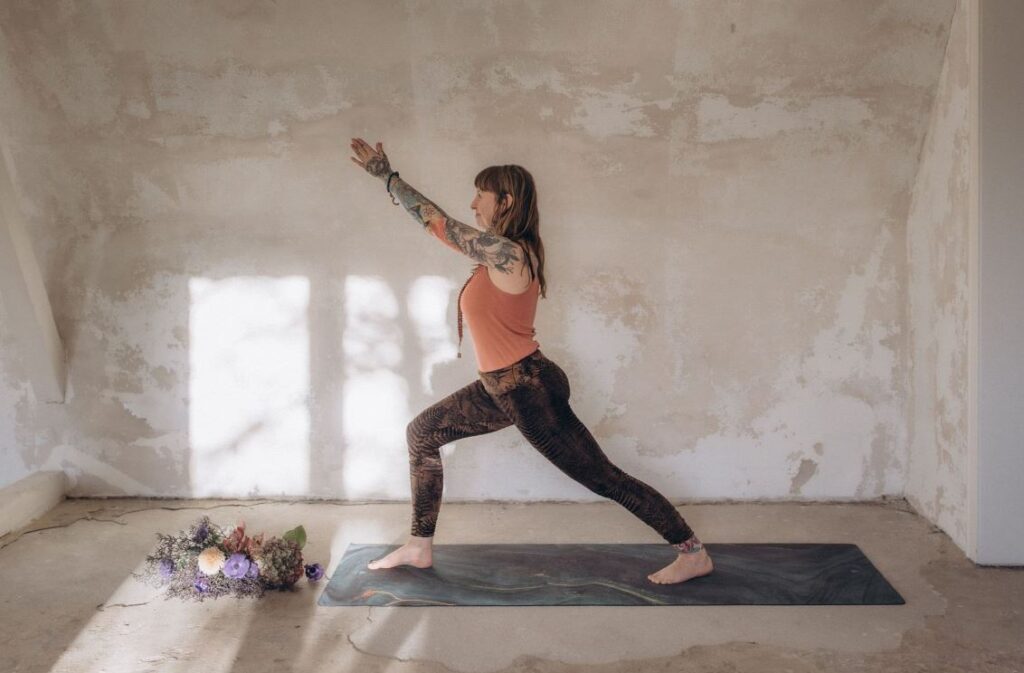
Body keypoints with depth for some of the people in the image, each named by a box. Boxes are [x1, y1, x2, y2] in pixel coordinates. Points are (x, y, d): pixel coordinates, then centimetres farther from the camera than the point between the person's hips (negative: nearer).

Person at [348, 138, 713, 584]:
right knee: (421, 433, 15)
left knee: (605, 480, -2)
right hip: (503, 388, 10)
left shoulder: (506, 254, -21)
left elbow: (436, 222, -16)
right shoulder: (504, 252, 7)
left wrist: (386, 177, -6)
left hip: (529, 388, -10)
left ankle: (694, 555, 10)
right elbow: (440, 225, 17)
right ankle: (420, 547, 22)